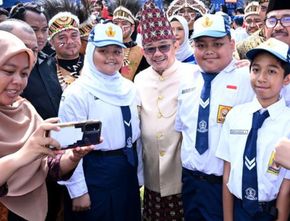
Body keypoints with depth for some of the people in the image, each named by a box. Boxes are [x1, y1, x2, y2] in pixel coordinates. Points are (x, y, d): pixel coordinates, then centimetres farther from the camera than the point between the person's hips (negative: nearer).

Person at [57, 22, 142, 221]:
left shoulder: (128, 88, 4)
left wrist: (139, 174, 13)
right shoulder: (77, 93, -13)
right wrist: (78, 191, -14)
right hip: (94, 173, -6)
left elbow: (135, 132, 11)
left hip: (128, 170, 6)